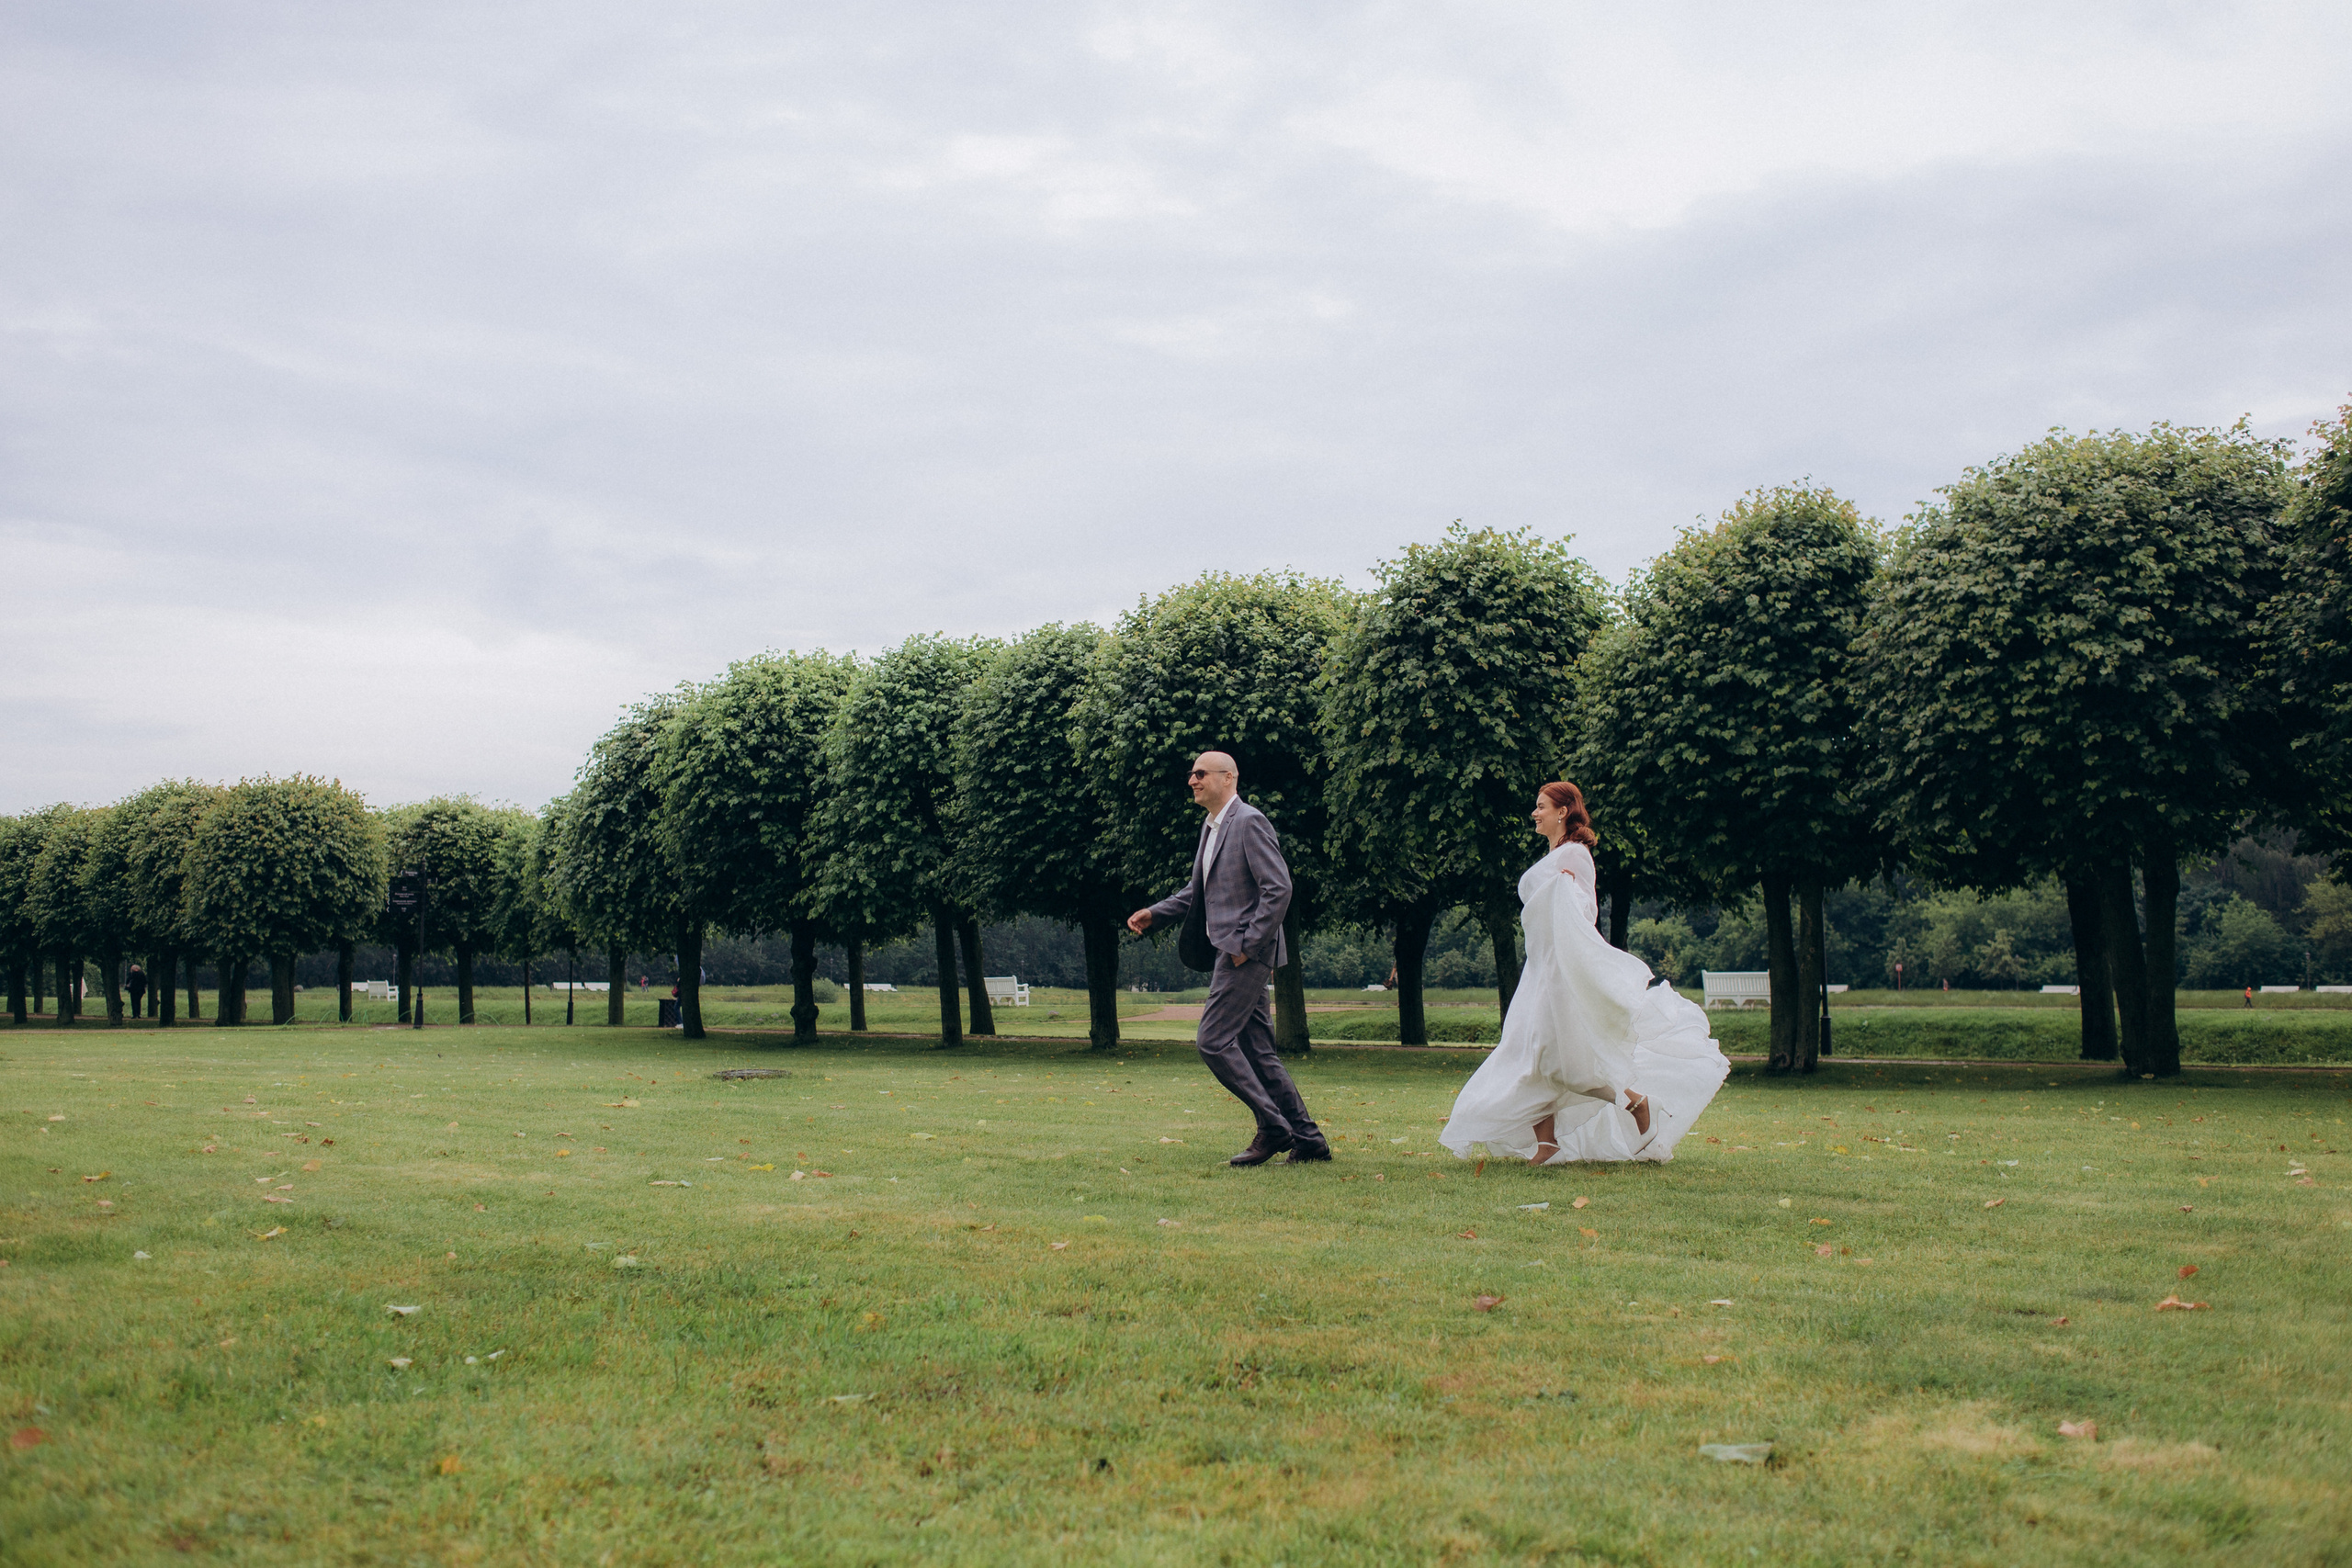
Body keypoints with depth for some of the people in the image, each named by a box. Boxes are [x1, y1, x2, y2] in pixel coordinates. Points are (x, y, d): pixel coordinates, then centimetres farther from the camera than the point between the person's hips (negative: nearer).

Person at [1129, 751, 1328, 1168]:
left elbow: (1279, 888, -19)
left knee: (1213, 1040, -12)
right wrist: (1154, 913, 14)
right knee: (1256, 1050, 9)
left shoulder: (1249, 822, -13)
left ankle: (1272, 1127, -5)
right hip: (1229, 951, 10)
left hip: (1247, 951, -10)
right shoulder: (1212, 826, 17)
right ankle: (1307, 1139, 13)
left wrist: (1247, 945, -18)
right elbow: (1199, 891, 27)